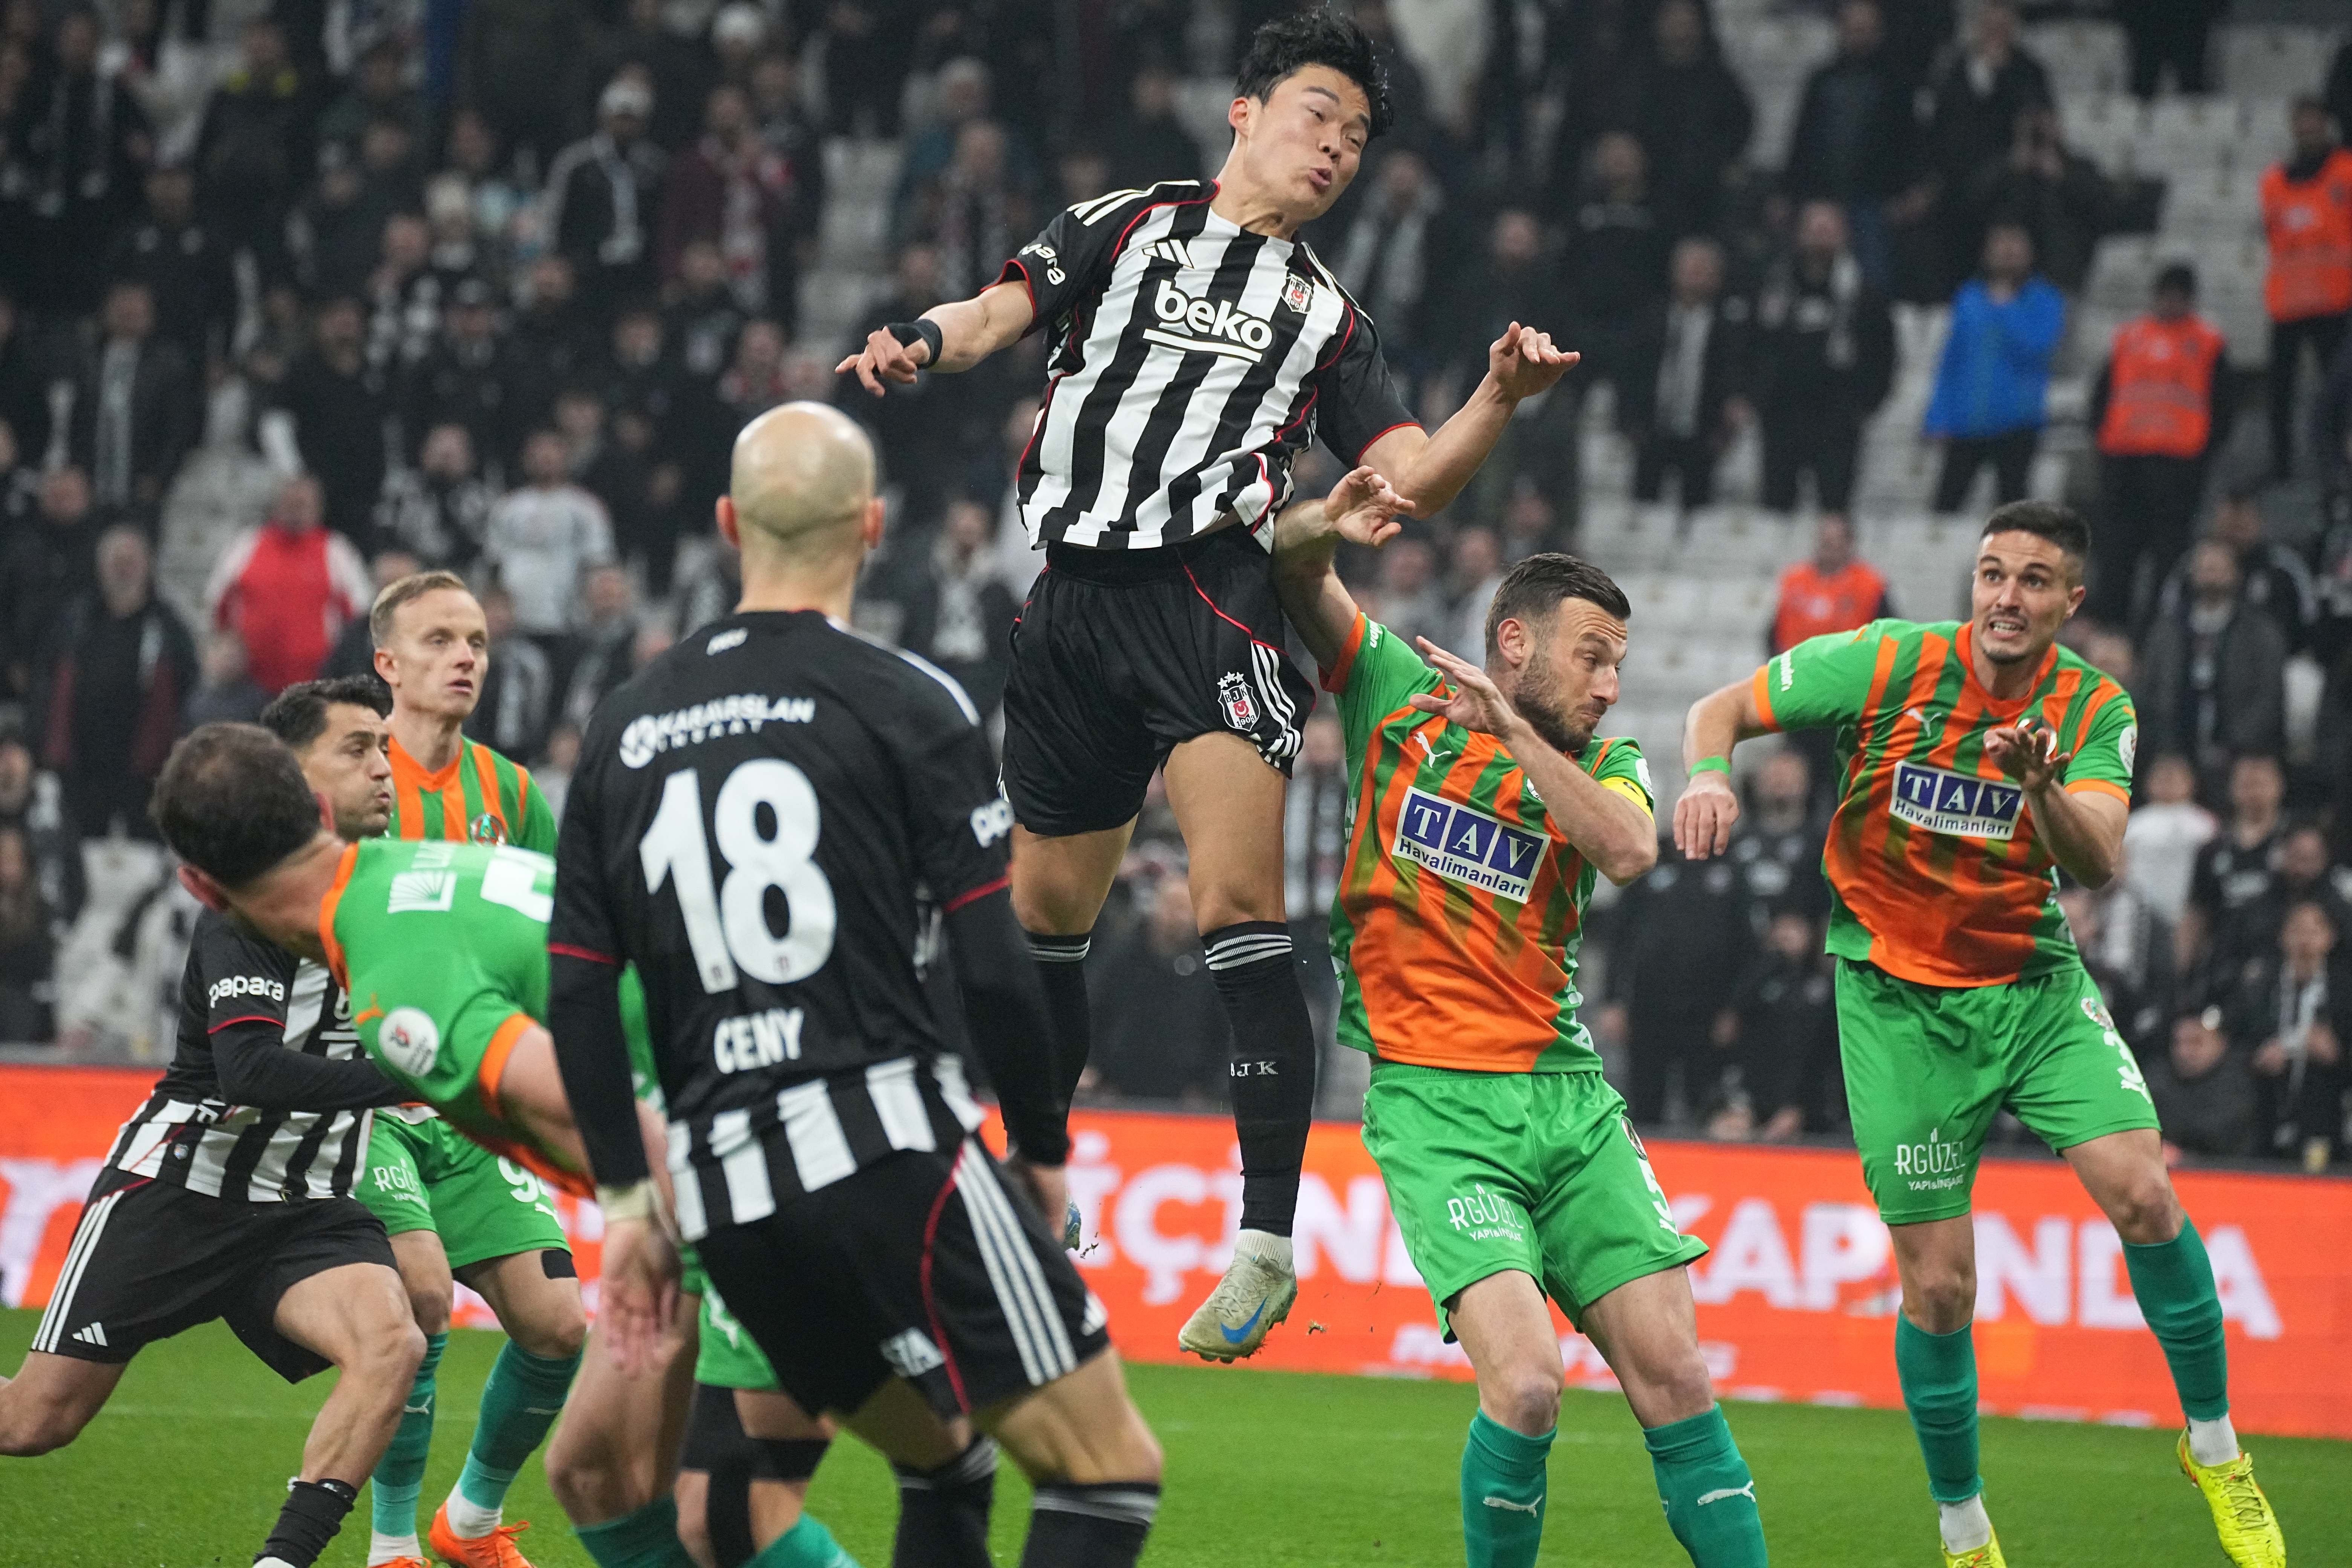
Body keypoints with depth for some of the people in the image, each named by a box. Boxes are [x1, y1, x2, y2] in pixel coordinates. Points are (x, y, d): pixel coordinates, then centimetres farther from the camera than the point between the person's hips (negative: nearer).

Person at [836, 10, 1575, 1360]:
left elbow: (1413, 478, 8)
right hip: (1076, 598, 1)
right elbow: (1004, 311, 3)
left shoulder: (1326, 318, 19)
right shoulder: (1123, 227, 17)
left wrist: (1500, 400, -10)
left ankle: (1269, 1236, -20)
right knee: (1047, 915, 11)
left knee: (1240, 907, -17)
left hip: (1212, 593, -1)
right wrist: (920, 342, -19)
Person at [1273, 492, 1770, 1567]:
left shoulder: (1601, 765, 12)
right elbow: (1291, 570, 4)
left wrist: (1513, 733, -14)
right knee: (1527, 1386, -19)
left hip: (1568, 1099, 4)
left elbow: (1629, 850, -10)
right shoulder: (1399, 697, 6)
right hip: (1435, 1106, -4)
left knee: (1675, 1379, -3)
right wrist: (1324, 526, -18)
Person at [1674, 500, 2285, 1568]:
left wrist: (2042, 785, -41)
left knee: (2143, 1197, -18)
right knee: (1939, 1284, -4)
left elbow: (2098, 866, -21)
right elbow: (1720, 709, -4)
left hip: (2037, 987, 2)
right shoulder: (1885, 665, -12)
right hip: (1899, 1001, -2)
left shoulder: (2095, 709, -7)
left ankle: (2214, 1446, 4)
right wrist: (1708, 776, -26)